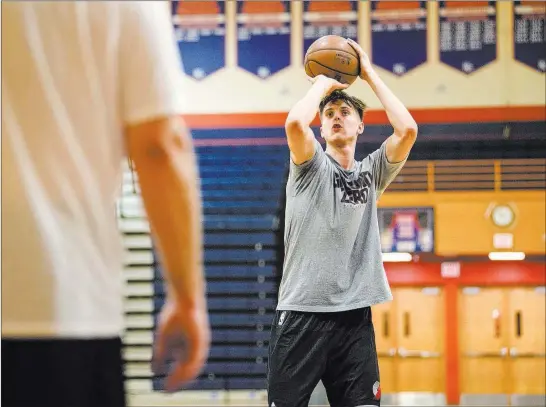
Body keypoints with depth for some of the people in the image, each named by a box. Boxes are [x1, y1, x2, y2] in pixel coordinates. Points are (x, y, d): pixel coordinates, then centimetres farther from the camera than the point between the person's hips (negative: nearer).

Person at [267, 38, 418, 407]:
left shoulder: (372, 172, 13)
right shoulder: (311, 165, 4)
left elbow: (408, 130, -4)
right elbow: (295, 123, -18)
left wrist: (370, 74, 3)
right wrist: (323, 83, 0)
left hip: (355, 314, 3)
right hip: (302, 311, -3)